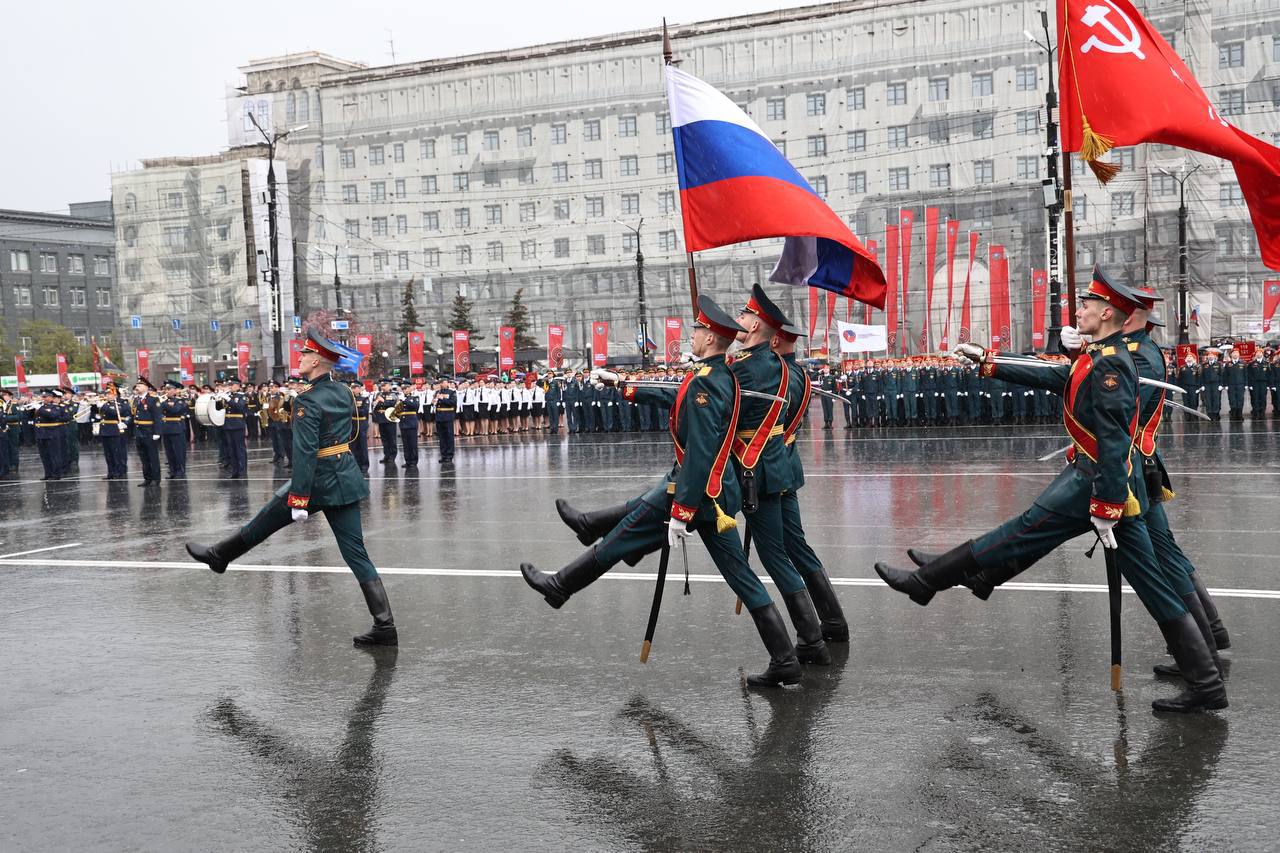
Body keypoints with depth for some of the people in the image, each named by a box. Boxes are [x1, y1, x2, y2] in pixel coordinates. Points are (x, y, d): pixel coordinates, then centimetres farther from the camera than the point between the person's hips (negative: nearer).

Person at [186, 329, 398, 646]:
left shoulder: (308, 401, -15)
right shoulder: (344, 392, 8)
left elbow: (304, 453, -21)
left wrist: (299, 500, -22)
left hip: (318, 480, -7)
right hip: (346, 479, 7)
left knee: (266, 521, 18)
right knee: (356, 554, 5)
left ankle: (220, 555, 41)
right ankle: (385, 626, 0)